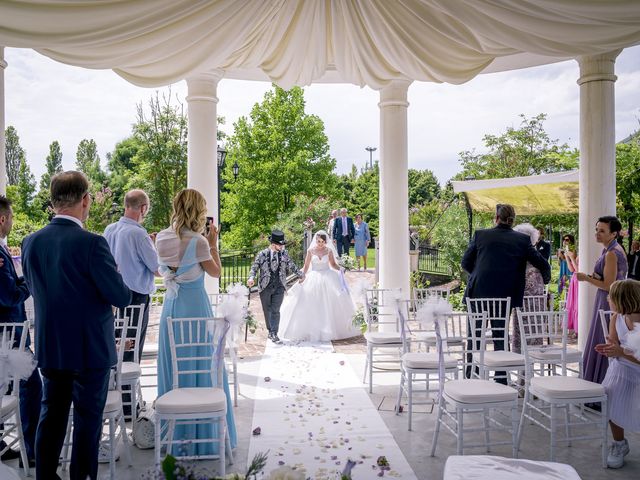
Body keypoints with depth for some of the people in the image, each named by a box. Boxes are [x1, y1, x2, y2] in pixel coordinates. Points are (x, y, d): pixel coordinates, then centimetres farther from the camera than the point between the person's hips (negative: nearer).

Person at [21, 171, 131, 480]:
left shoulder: (30, 243, -1)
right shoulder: (91, 243, -21)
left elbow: (35, 290, 13)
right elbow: (122, 298, -18)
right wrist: (115, 278, 2)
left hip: (49, 348, 6)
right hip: (90, 349, -6)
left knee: (51, 416, 17)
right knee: (87, 419, 8)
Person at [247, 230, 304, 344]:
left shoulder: (284, 254, 5)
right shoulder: (262, 254, -4)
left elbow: (292, 266, 16)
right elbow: (254, 268, -4)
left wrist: (300, 275, 19)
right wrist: (251, 278, -21)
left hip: (279, 287, 1)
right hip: (265, 287, 0)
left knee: (275, 310, -7)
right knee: (267, 310, 11)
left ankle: (274, 334, -5)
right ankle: (270, 331, 27)